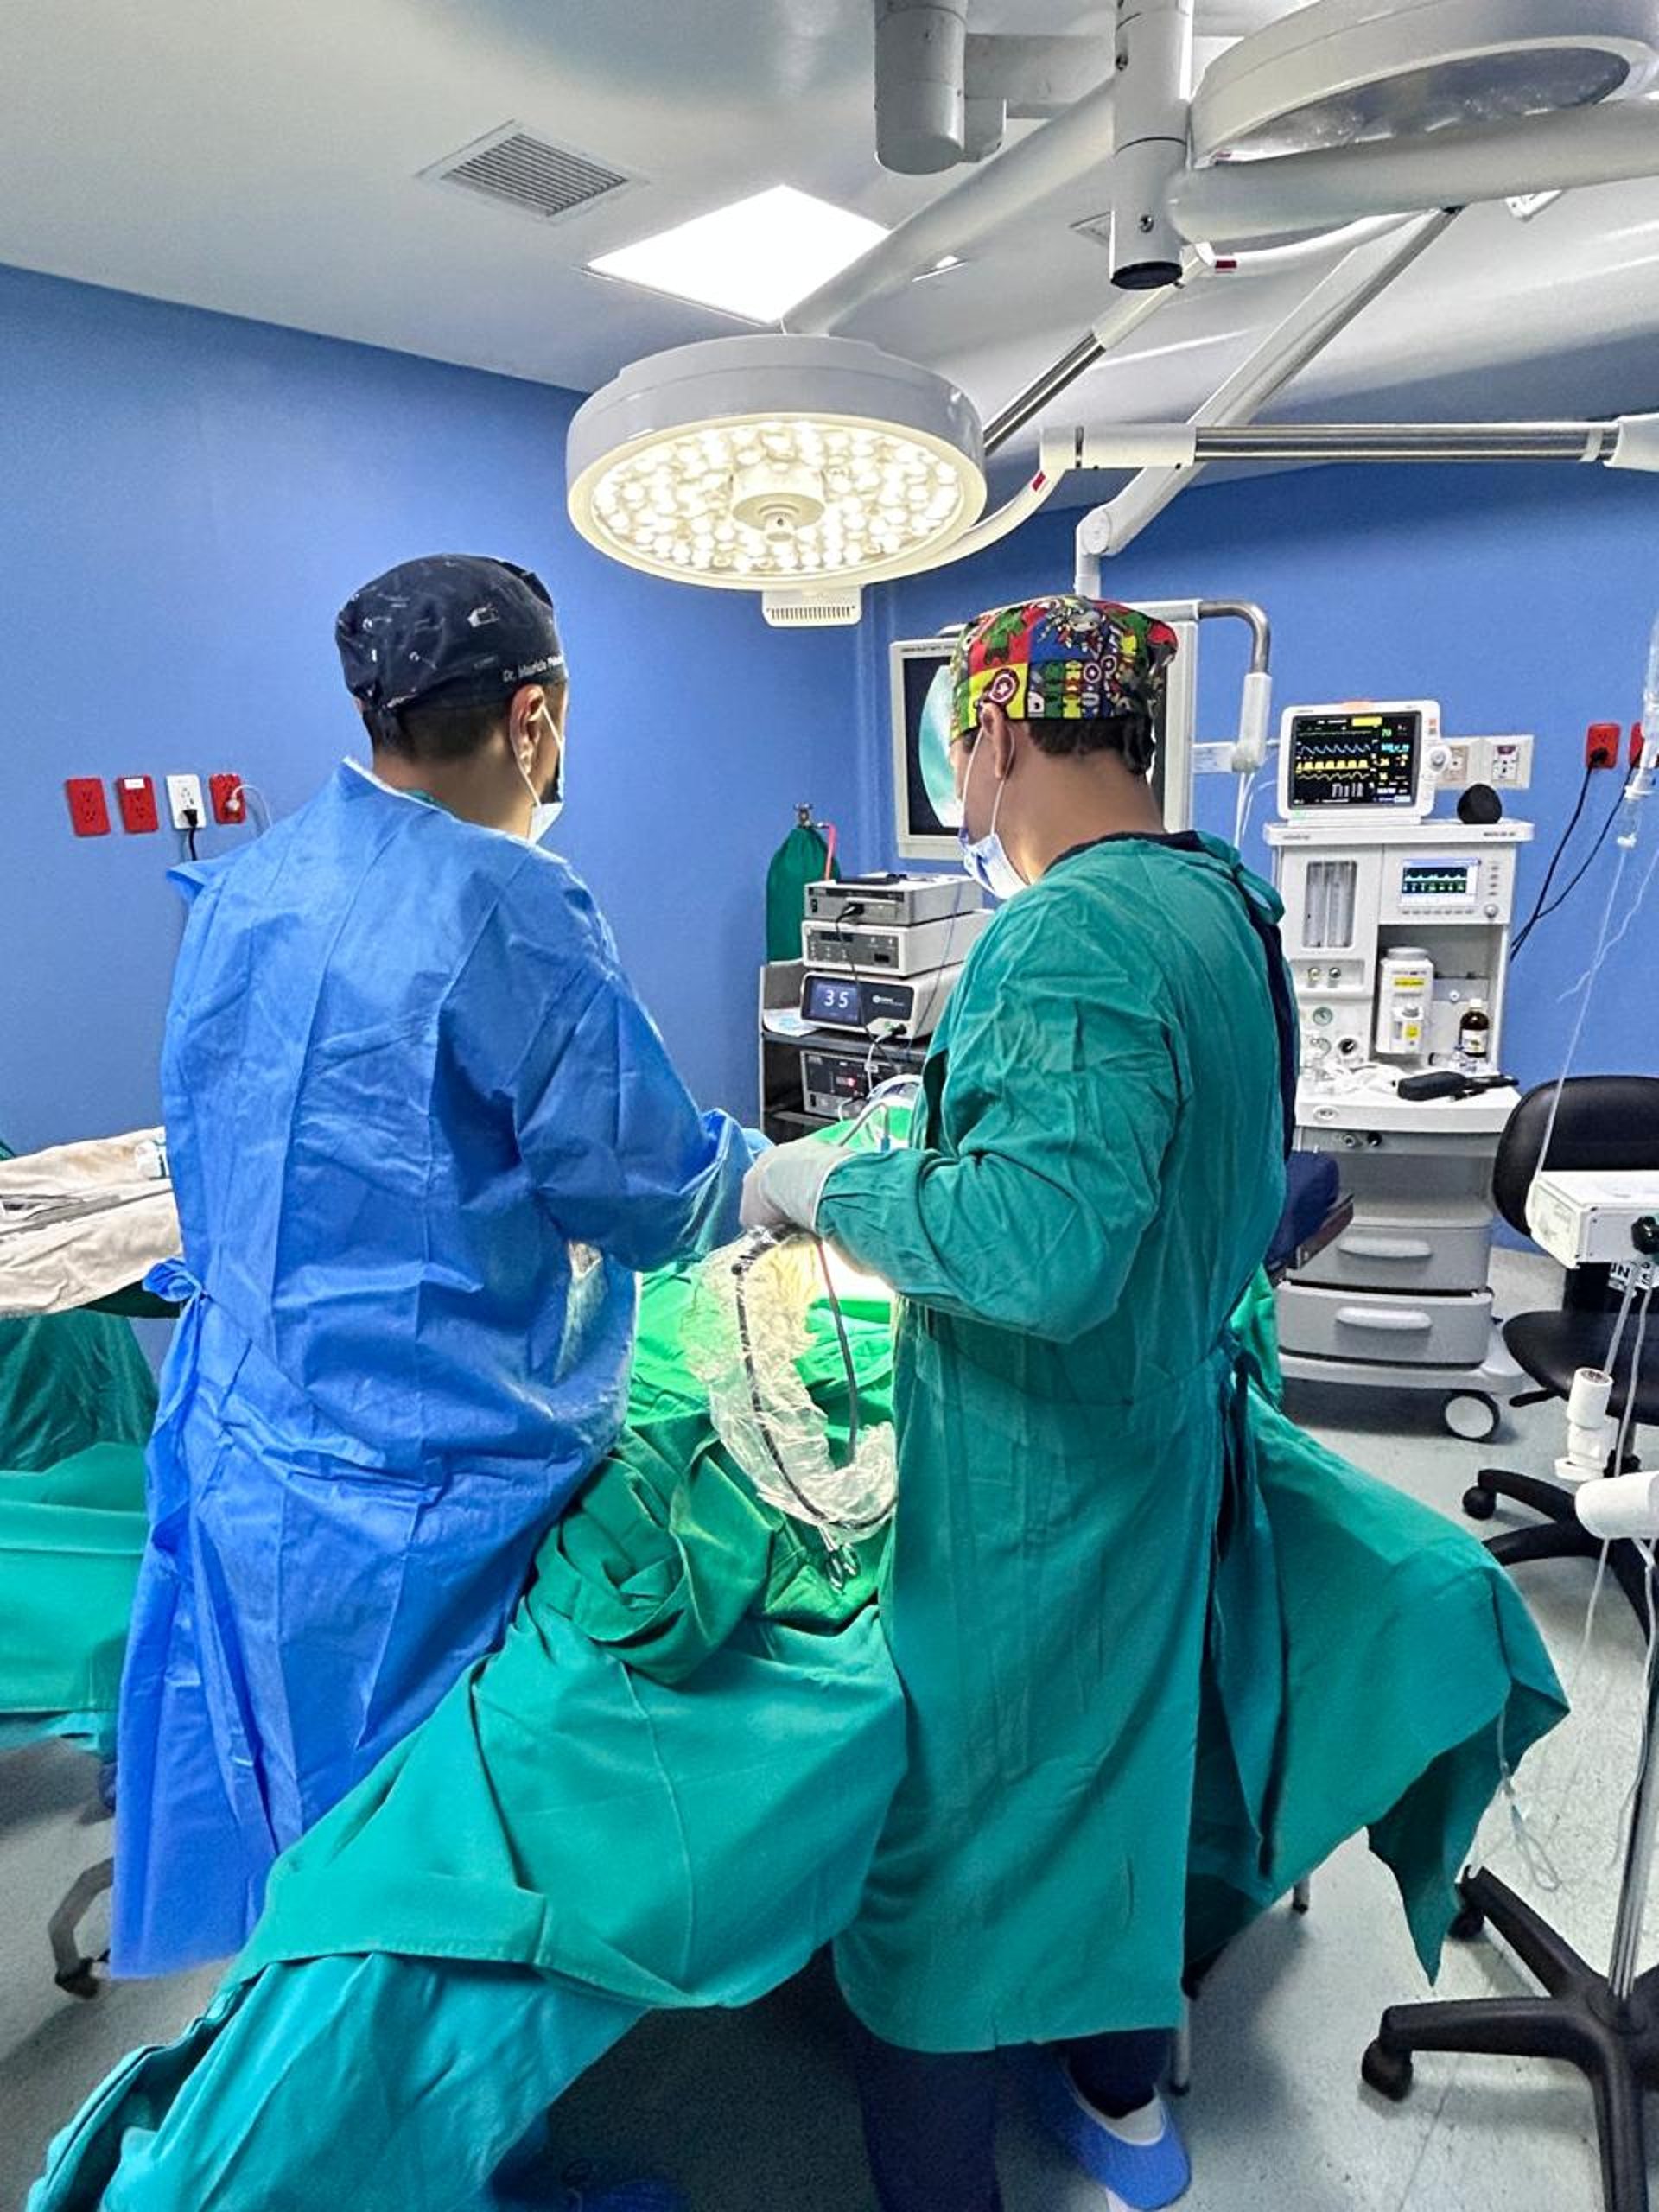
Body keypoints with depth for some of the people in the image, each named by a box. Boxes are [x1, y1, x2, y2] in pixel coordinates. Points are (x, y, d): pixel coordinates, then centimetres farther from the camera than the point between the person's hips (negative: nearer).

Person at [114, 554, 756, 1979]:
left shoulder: (245, 888, 3)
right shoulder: (507, 908, -21)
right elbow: (651, 1203, -18)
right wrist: (781, 1170, 2)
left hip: (239, 1452, 8)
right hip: (429, 1499, -7)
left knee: (307, 1843, 26)